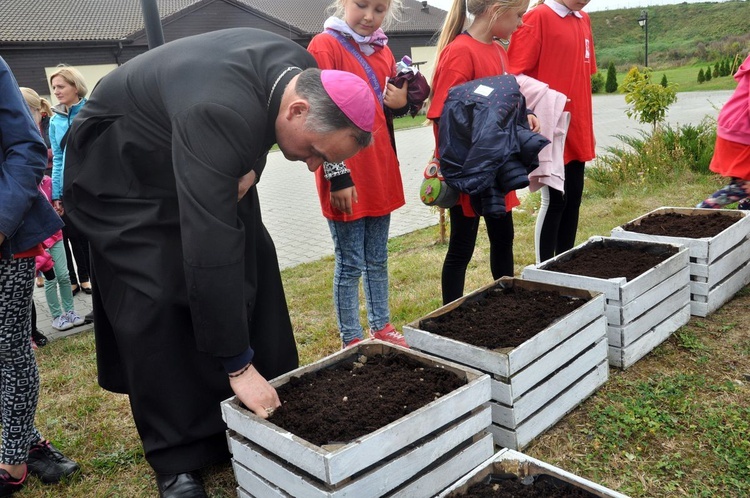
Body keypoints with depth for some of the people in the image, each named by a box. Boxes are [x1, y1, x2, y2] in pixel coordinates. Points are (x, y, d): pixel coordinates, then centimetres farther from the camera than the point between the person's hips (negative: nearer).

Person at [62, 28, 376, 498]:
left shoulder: (305, 75, -17)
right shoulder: (218, 115, -43)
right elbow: (210, 250, -43)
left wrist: (249, 170, -14)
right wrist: (238, 366, -37)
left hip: (205, 162, 8)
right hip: (121, 169, -7)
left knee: (253, 269, 2)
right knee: (159, 300, -14)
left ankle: (267, 422, 15)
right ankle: (178, 458, 0)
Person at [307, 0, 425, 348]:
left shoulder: (383, 51, 11)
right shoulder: (325, 46, -9)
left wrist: (400, 104, -2)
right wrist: (336, 175, -18)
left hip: (380, 171, 7)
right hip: (345, 176, -7)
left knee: (378, 260, 16)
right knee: (351, 264, 3)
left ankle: (381, 327, 30)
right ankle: (352, 339, 17)